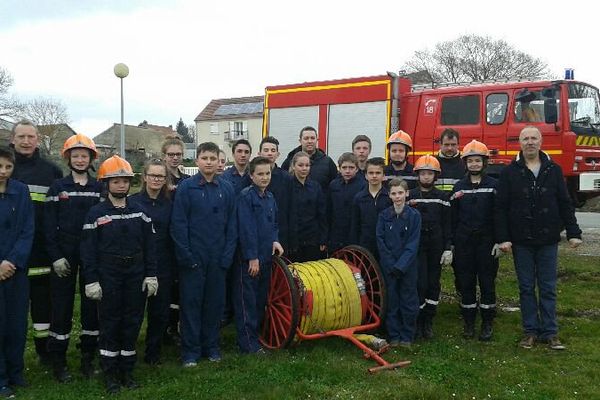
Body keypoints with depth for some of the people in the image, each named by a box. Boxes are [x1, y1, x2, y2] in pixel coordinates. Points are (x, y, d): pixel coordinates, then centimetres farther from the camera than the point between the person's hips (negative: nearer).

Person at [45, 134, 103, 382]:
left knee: (91, 304, 6)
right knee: (62, 306, 2)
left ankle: (88, 357, 19)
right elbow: (50, 225, -1)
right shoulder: (58, 187, 2)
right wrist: (56, 257, -9)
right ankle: (58, 361, 13)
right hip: (64, 255, -1)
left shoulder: (99, 188, 5)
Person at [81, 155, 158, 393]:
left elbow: (149, 245, 5)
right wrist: (91, 280, -9)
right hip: (108, 275, -2)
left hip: (135, 274, 3)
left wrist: (151, 275, 1)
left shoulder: (139, 212, 4)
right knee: (109, 322, 5)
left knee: (132, 322, 8)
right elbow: (89, 249, -5)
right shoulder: (96, 213, -3)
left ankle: (127, 371, 23)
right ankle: (110, 373, 17)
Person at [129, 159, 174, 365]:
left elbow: (173, 236, 8)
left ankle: (153, 352, 25)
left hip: (163, 266, 3)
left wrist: (174, 267, 4)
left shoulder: (169, 204, 6)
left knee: (160, 311, 8)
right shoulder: (132, 202, -2)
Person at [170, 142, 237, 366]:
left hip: (218, 259, 3)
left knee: (215, 303, 10)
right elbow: (178, 224, -7)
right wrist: (186, 255, -12)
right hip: (193, 258, -3)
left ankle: (211, 347, 25)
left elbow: (231, 225, 5)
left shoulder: (227, 189, 4)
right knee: (191, 303, 5)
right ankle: (190, 351, 16)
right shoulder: (186, 187, -5)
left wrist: (228, 255, -2)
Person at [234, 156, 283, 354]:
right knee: (247, 301, 0)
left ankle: (256, 335, 27)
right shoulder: (245, 196, -12)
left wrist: (275, 240, 3)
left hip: (266, 256, 7)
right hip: (248, 258, -7)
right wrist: (252, 257, -17)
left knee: (261, 299, 14)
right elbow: (246, 229, -16)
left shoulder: (270, 197, 11)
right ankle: (248, 344, 7)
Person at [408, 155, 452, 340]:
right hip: (416, 245, -2)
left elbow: (447, 224, 4)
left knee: (433, 284, 5)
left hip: (436, 246, 2)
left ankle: (428, 322, 16)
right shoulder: (409, 196, 3)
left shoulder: (442, 197, 6)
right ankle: (417, 321, 4)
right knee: (420, 283, -7)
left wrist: (448, 248, -1)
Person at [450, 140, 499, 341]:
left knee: (487, 281, 2)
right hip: (464, 241, 2)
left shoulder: (493, 185, 0)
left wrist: (498, 241, -7)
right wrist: (452, 242, 3)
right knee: (466, 282, 6)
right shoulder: (459, 187, 7)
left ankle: (487, 324, 13)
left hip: (486, 241, -2)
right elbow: (453, 216, 7)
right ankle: (469, 323, 16)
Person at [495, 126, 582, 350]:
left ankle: (550, 332, 15)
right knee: (526, 288, 7)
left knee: (548, 288, 6)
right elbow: (501, 207, -3)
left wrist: (573, 233, 0)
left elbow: (565, 204, 6)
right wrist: (503, 238, -9)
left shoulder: (554, 170, 5)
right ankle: (531, 331, 17)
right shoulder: (510, 172, 0)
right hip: (521, 241, -1)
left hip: (548, 240, 1)